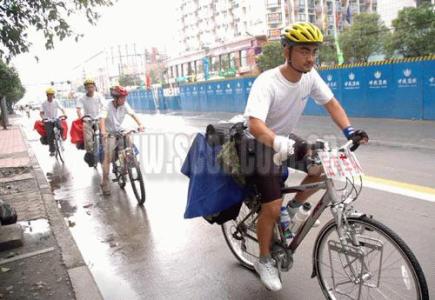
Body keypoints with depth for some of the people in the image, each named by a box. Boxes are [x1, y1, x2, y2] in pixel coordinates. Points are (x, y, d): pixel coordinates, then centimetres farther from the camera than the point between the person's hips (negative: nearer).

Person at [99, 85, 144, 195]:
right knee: (108, 157, -9)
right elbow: (102, 119, -34)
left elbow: (133, 114, -17)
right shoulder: (108, 107, -21)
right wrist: (103, 131, -51)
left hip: (119, 131, 5)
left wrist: (140, 124, -35)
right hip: (109, 133, -5)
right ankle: (105, 183, 0)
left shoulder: (124, 105, -10)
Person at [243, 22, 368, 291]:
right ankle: (264, 261, 14)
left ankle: (293, 208, 14)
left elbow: (331, 102, -2)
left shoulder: (310, 76, -10)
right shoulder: (267, 82, -30)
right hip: (262, 144, -6)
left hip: (287, 139, 7)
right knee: (273, 208, -10)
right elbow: (255, 124, -42)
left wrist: (349, 130, -17)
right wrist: (281, 144, -59)